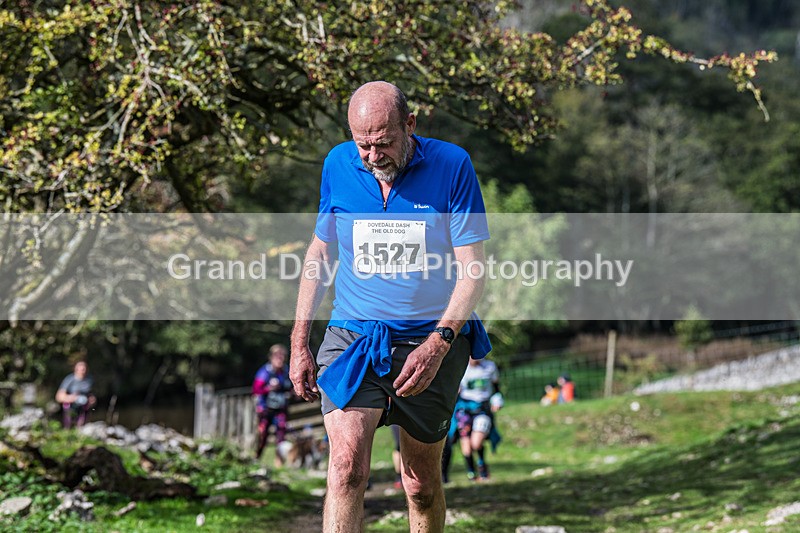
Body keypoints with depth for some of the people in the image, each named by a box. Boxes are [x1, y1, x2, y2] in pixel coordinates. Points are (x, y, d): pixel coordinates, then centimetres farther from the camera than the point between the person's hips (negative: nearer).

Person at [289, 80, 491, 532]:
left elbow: (473, 269, -8)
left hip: (432, 340, -1)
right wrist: (300, 343, 8)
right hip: (351, 338, 1)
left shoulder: (451, 165, -8)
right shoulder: (338, 165, 1)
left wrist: (439, 342, -21)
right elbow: (320, 253, 13)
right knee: (347, 467, -18)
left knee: (422, 482, 8)